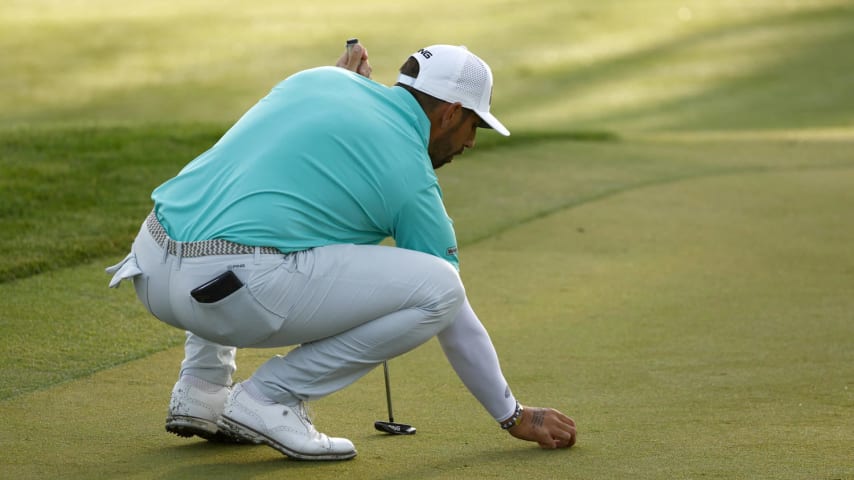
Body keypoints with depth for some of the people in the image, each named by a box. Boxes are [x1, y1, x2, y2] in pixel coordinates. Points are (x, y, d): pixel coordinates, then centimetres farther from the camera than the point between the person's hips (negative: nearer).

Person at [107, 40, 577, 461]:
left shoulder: (319, 78, 20)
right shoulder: (411, 176, 6)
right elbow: (454, 315, 14)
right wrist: (514, 416, 25)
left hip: (150, 267, 7)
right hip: (233, 292, -7)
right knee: (437, 289, -2)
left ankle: (201, 390, 24)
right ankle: (270, 397, 2)